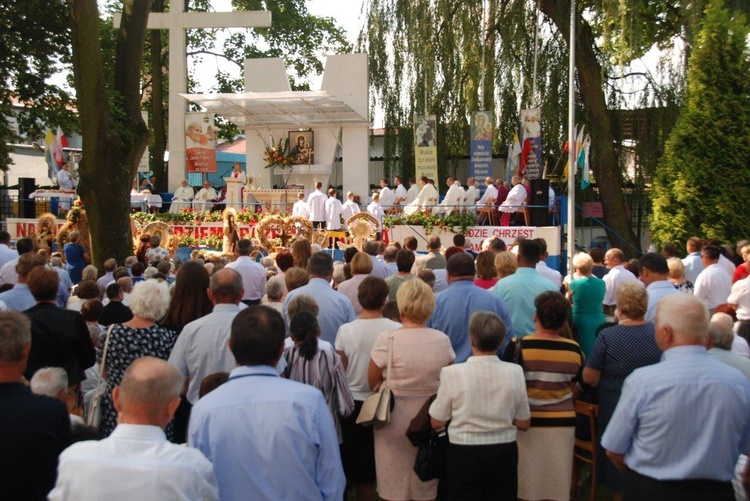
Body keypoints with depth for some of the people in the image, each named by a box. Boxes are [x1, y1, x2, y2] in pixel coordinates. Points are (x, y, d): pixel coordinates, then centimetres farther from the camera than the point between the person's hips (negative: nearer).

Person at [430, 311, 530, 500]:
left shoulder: (452, 373, -15)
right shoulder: (514, 372, -8)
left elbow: (437, 422, -5)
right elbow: (523, 424, 2)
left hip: (464, 453, -2)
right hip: (504, 452, 2)